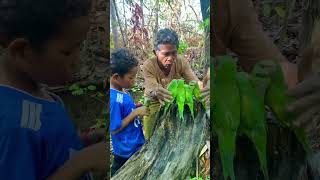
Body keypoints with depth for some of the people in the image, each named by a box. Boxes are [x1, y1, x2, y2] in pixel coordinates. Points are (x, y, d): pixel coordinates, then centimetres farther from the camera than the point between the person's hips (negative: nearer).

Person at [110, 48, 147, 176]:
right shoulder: (114, 99, -30)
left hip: (134, 144, 9)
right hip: (127, 149, -9)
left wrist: (136, 107, -2)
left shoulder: (121, 91, -2)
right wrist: (135, 113, -24)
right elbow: (115, 129, -25)